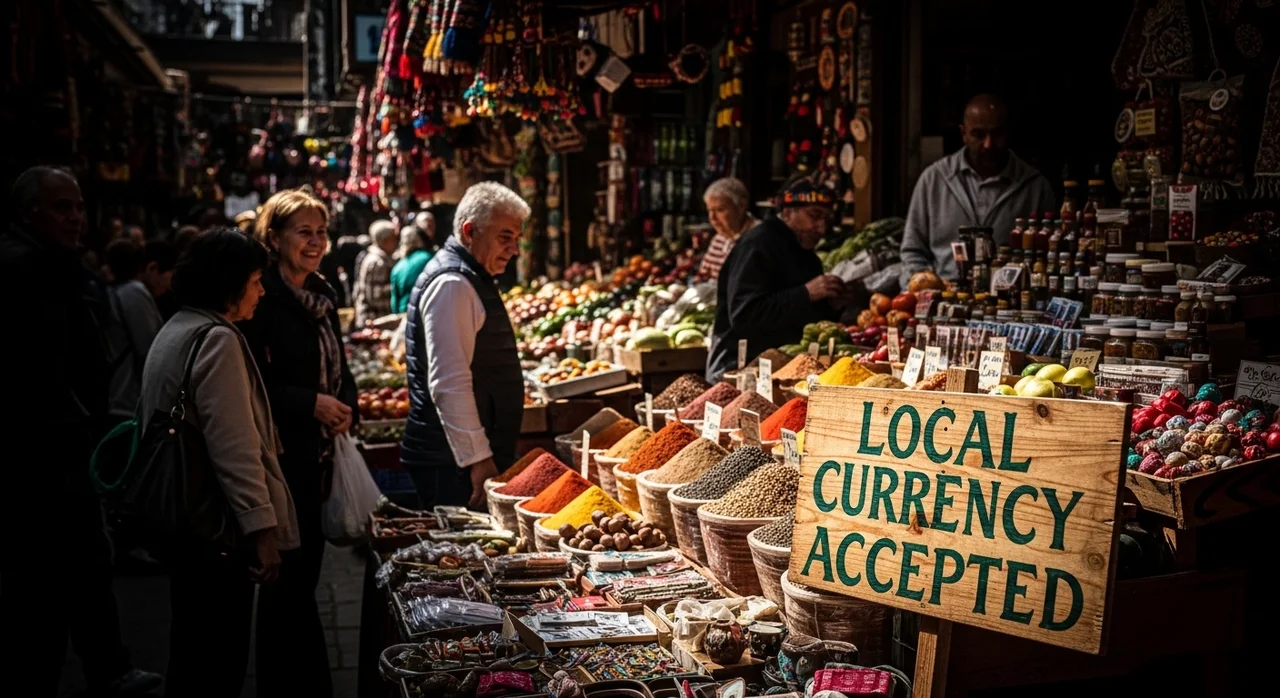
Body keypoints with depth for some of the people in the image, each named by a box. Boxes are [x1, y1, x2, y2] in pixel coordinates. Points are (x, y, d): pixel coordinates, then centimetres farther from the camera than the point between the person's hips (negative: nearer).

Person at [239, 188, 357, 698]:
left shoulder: (320, 295, 13)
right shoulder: (262, 297, -12)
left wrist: (345, 406, 1)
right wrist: (310, 404, -18)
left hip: (322, 457, 8)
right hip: (282, 458, -8)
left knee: (302, 573, 15)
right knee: (291, 577, -3)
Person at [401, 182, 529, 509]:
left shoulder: (473, 278, 17)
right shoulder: (451, 284, -16)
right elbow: (449, 383, -23)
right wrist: (478, 459, -24)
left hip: (473, 456, 10)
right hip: (453, 462, -10)